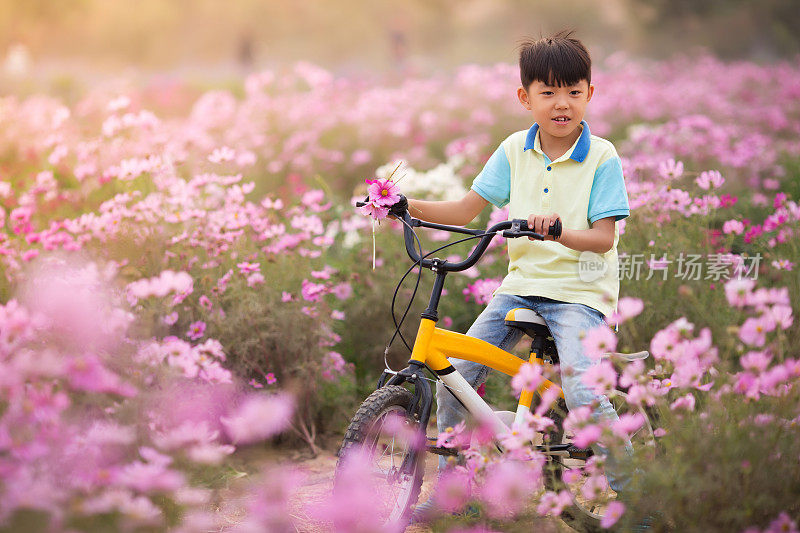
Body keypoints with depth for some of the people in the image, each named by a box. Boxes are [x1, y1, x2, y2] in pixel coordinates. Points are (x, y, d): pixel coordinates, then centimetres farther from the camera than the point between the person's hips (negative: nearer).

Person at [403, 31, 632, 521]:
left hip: (579, 290, -5)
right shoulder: (514, 151, 4)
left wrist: (560, 231, -34)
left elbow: (604, 237, -15)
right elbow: (468, 209, 7)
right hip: (521, 283, 5)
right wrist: (409, 206, -8)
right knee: (455, 375, -5)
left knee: (584, 396, -24)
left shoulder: (602, 157, -8)